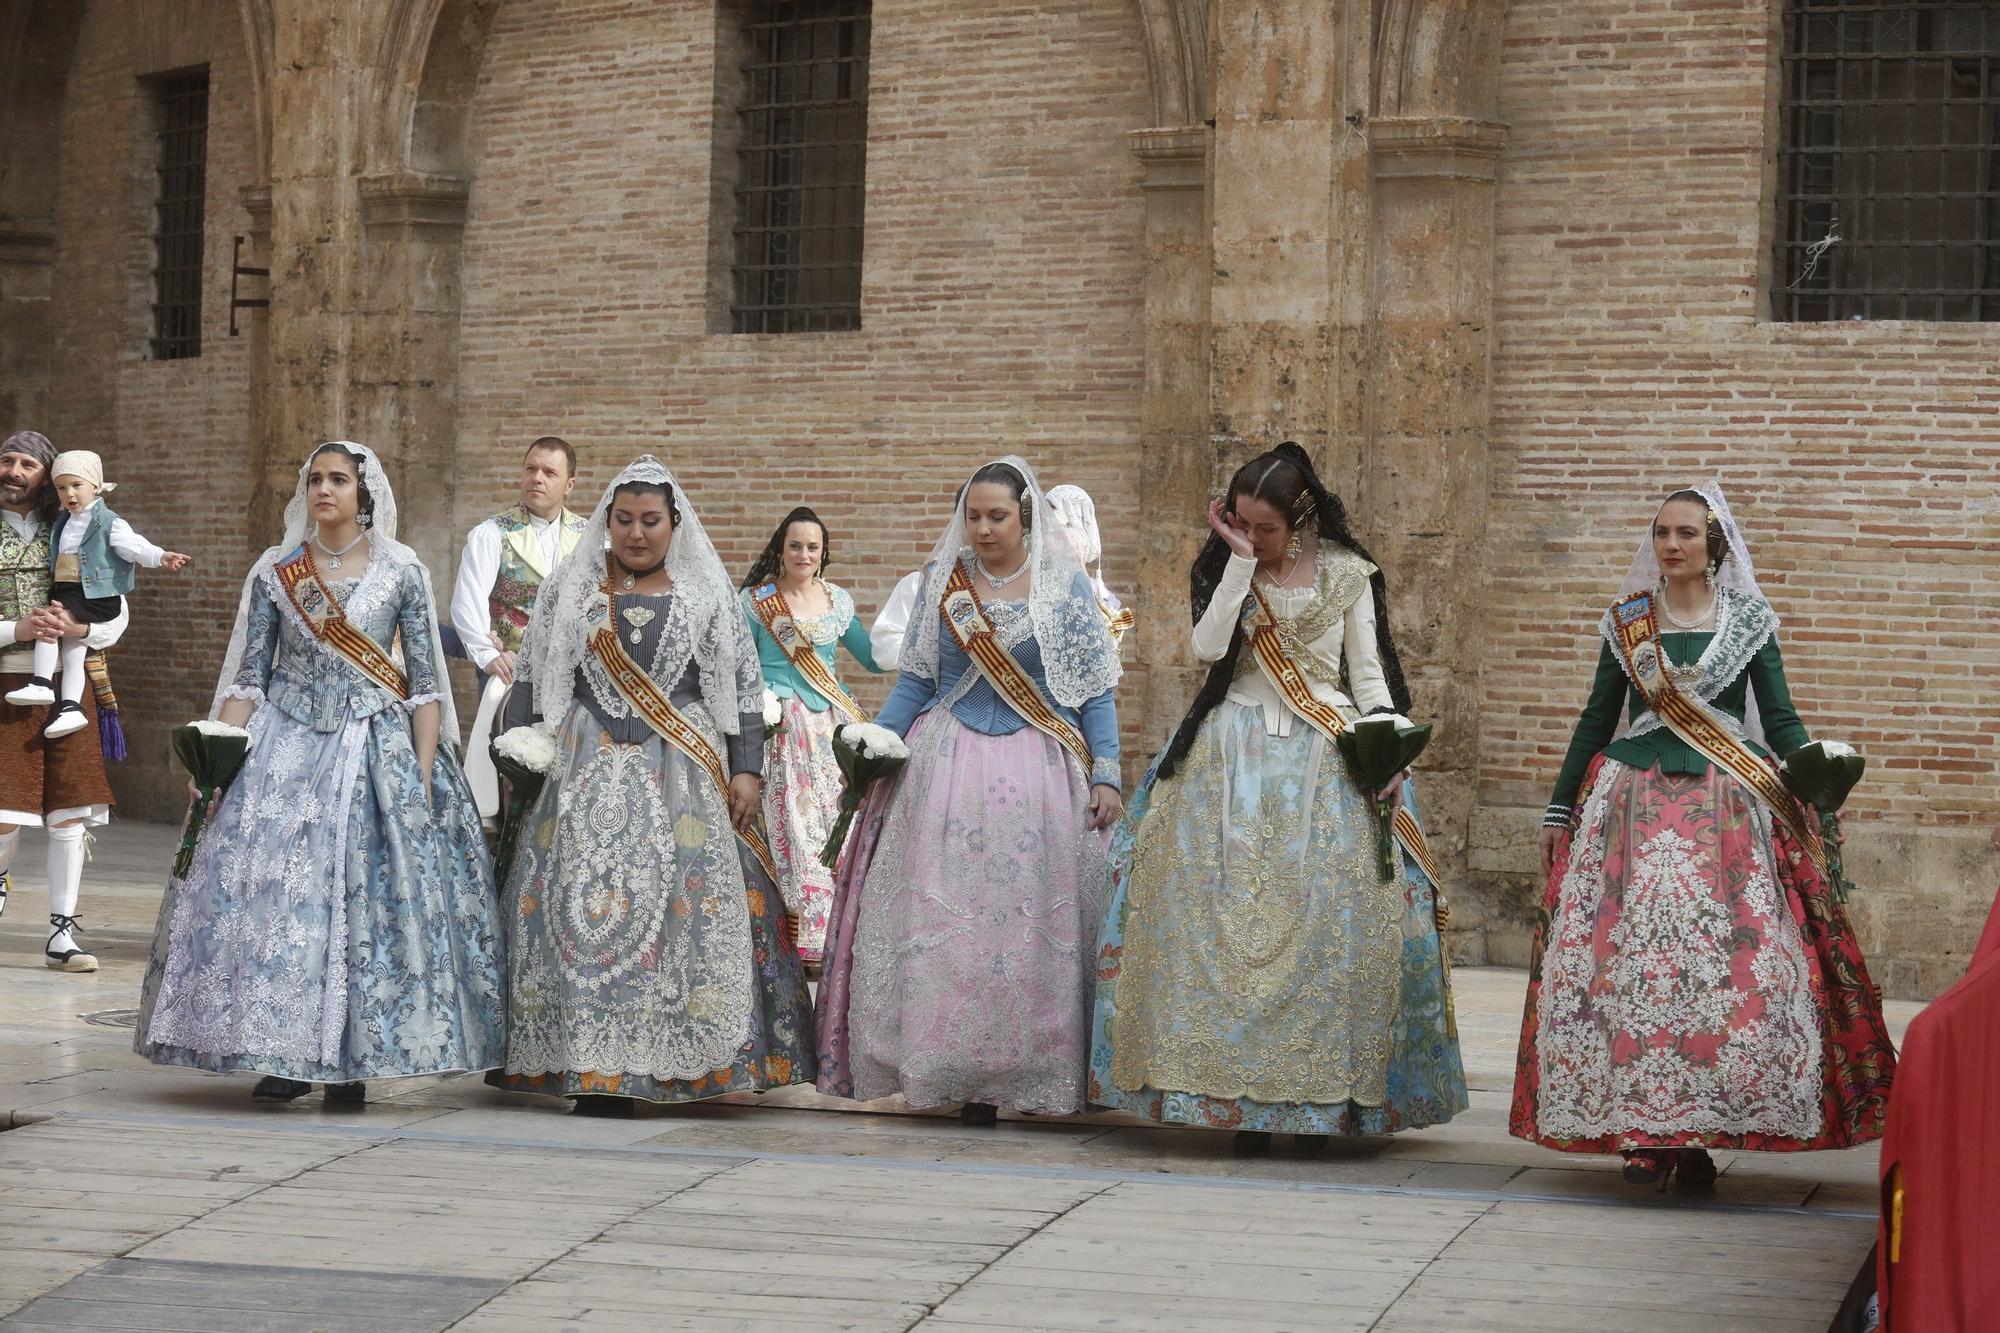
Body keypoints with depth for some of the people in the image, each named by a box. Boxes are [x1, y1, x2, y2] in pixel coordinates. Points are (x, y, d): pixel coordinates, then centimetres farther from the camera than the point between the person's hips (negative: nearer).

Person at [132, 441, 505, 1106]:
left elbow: (425, 682, 1)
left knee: (368, 895, -5)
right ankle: (287, 1056, 1)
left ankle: (350, 1060, 3)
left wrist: (424, 773, -7)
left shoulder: (401, 571, 2)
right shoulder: (274, 571, 7)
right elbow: (248, 676, 7)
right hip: (287, 746, 2)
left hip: (377, 747, -1)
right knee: (272, 893, -7)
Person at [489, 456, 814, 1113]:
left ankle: (692, 1059, -4)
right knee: (585, 903, -9)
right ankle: (596, 1064, -7)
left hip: (683, 775, 0)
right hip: (588, 772, 1)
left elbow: (744, 686, 7)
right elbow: (531, 678, 12)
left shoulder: (706, 593, 7)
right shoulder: (569, 588, 10)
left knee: (690, 901, -9)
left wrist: (746, 770, -2)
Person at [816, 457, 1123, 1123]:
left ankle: (1028, 1076, 3)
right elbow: (915, 682, 11)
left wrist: (1106, 775, -6)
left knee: (1031, 927, -4)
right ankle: (960, 1074, 3)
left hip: (1036, 770, -2)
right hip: (946, 767, 2)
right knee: (941, 923, -3)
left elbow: (1096, 691, 3)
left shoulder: (1065, 585, 2)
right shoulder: (943, 582, 8)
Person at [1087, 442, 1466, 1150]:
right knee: (1231, 916, -7)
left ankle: (1317, 1088, -2)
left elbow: (1368, 672, 6)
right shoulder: (1223, 568, 8)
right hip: (1234, 758, 1)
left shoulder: (1346, 573, 5)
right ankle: (1239, 1093, -5)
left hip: (1325, 761, -1)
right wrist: (1241, 562, -10)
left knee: (1325, 918, -7)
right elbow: (1208, 647, -8)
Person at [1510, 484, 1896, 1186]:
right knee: (1628, 962, -7)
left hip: (1728, 812, -1)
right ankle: (1643, 1132, -1)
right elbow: (1595, 721, 14)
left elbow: (1781, 721, 5)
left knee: (1730, 965, -9)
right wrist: (1559, 811, 13)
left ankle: (1701, 1130, -2)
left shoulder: (1750, 622, 6)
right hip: (1634, 806, 1)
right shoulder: (1626, 622, 10)